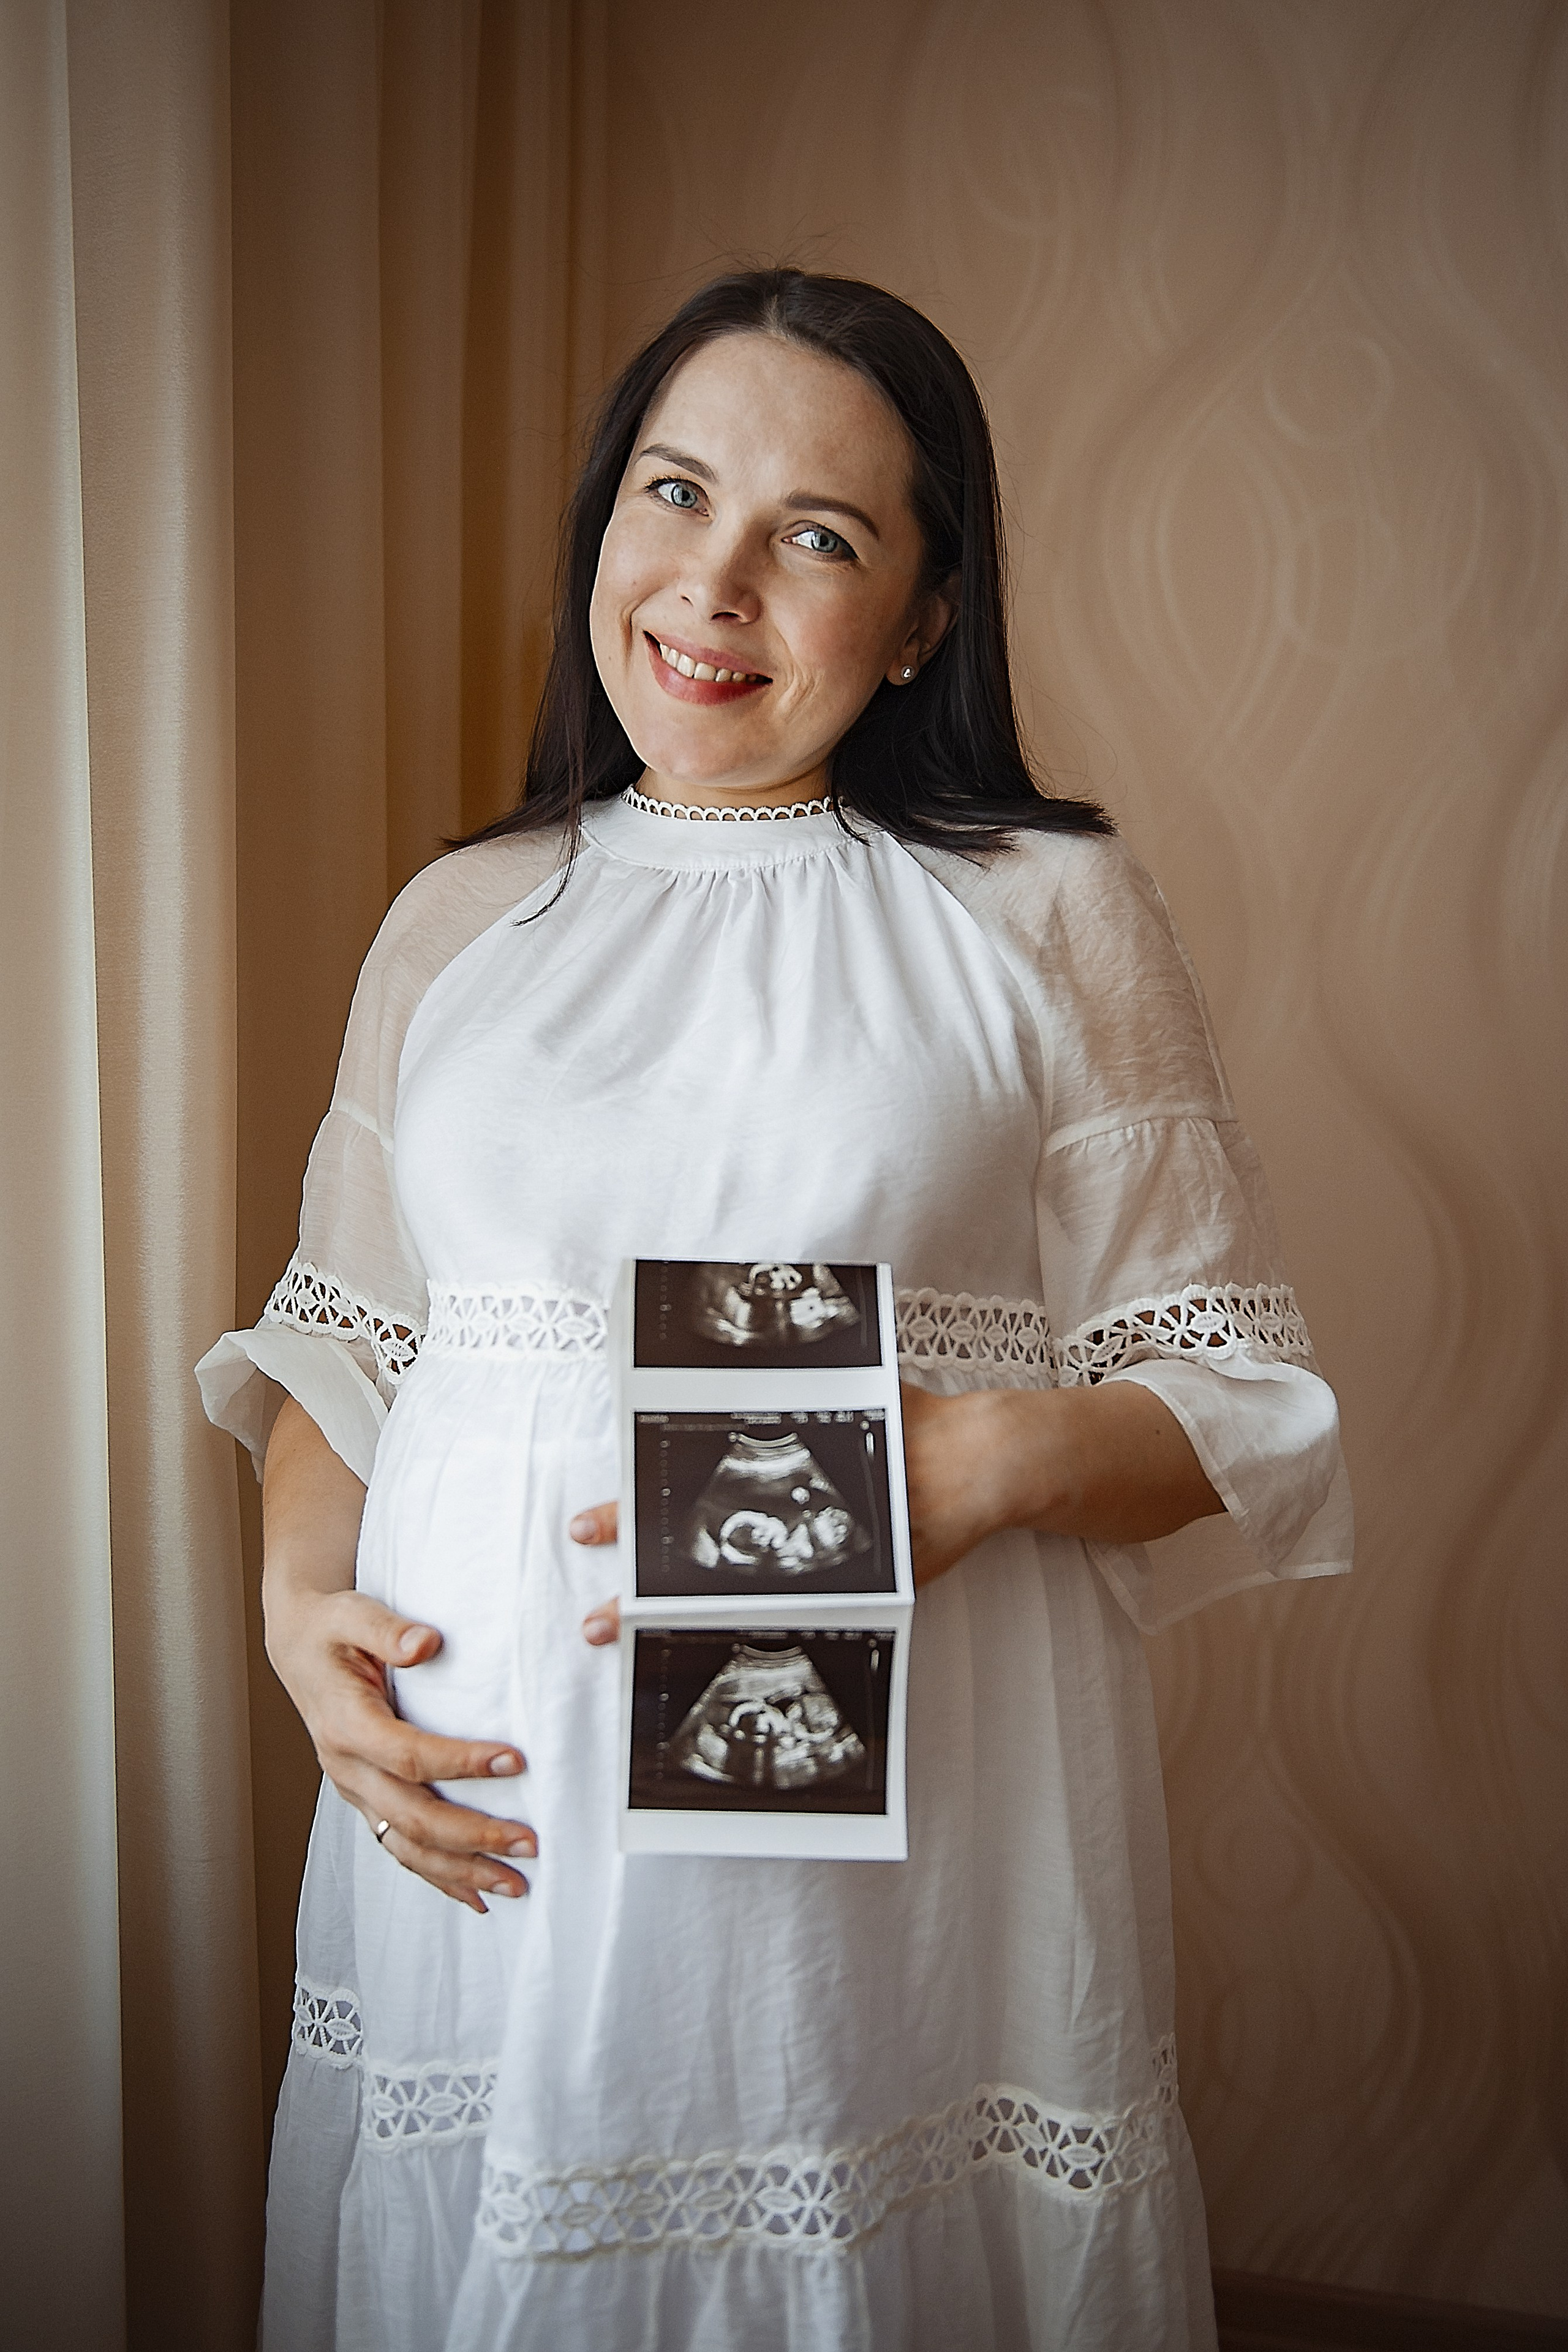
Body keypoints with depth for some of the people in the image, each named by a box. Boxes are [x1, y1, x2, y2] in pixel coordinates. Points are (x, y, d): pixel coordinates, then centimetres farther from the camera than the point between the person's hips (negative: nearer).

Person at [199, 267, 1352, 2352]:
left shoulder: (1054, 913, -1)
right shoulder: (460, 922, 9)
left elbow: (1237, 1399, -2)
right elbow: (344, 1338, 14)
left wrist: (989, 1458, -20)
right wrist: (301, 1604, -4)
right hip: (479, 1823, 3)